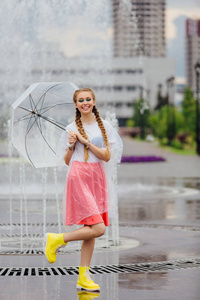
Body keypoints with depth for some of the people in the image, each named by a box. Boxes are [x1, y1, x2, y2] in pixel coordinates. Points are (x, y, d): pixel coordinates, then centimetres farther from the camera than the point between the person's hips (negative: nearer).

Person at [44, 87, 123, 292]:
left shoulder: (104, 126, 8)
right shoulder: (71, 129, 3)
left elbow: (107, 156, -1)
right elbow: (67, 161, 8)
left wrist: (86, 142, -9)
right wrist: (72, 145, -10)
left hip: (98, 178, 4)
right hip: (79, 177, -4)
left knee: (90, 231, 3)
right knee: (98, 228, -16)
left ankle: (83, 277, 9)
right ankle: (57, 240, 2)